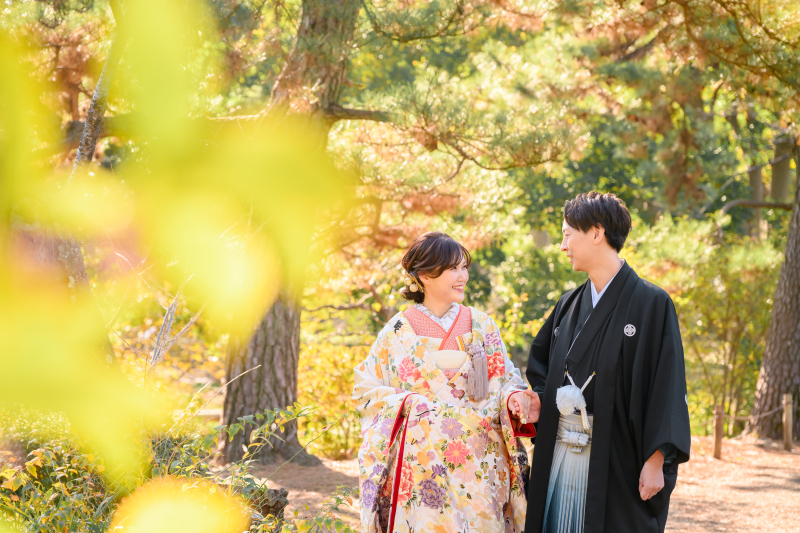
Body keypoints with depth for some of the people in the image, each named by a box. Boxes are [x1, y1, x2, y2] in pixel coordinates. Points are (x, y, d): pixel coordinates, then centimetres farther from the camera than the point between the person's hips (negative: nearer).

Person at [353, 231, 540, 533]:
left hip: (480, 464, 2)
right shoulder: (399, 332, 3)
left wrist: (513, 398, -16)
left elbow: (505, 382, 7)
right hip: (422, 464, -2)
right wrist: (408, 403, -12)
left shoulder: (482, 326, 8)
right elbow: (364, 391, 4)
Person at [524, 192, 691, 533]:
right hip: (561, 452, 6)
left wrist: (655, 461, -16)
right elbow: (539, 361, 24)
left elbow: (667, 386, -11)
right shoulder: (569, 305, 12)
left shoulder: (652, 303, -7)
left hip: (616, 461, -6)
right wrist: (541, 399, 3)